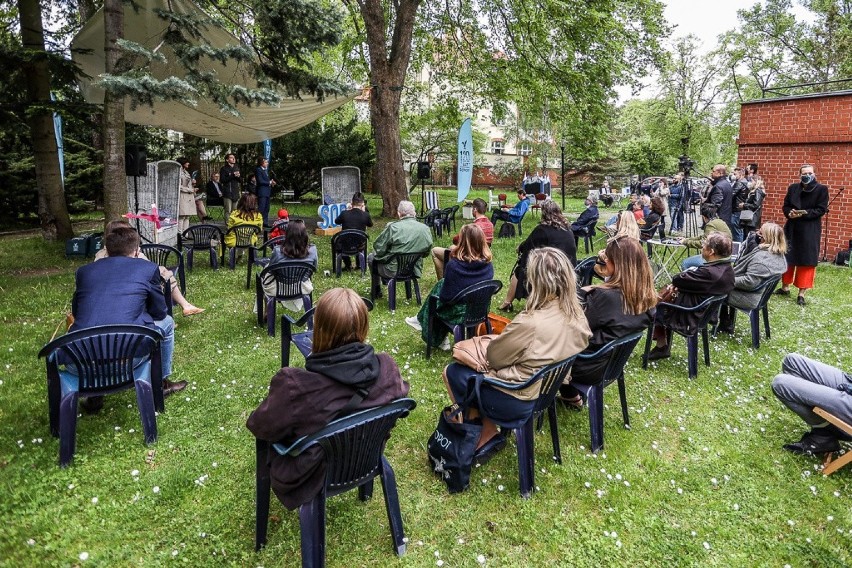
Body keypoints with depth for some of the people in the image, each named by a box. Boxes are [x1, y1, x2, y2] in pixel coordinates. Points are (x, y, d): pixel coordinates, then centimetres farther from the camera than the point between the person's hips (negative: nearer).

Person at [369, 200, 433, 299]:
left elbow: (379, 249, -15)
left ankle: (376, 293, 33)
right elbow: (426, 251, 6)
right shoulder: (426, 229, -6)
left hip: (393, 271, -5)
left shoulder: (392, 227, -21)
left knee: (371, 257, 23)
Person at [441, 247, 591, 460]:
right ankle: (487, 429, 18)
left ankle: (487, 433, 17)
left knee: (453, 372, 10)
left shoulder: (530, 322, -31)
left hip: (519, 401, -8)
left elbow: (494, 357, -17)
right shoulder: (576, 313, -8)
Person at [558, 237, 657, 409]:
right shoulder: (645, 295, -8)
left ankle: (571, 395, 27)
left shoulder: (606, 296, -32)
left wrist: (582, 293, -9)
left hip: (590, 368, -8)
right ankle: (570, 394, 28)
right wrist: (607, 277, -4)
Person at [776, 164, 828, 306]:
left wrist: (804, 213, -21)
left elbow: (821, 210, -9)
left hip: (810, 231, -4)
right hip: (792, 229, 4)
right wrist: (790, 213, -13)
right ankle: (785, 287, 27)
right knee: (787, 258, 11)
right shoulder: (793, 188, 6)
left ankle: (801, 293, 6)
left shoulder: (822, 189, -4)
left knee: (806, 261, -1)